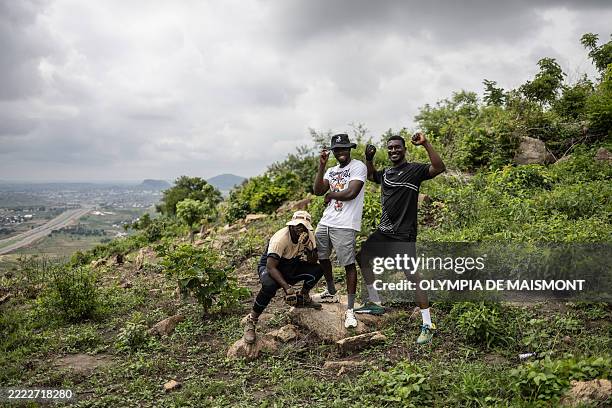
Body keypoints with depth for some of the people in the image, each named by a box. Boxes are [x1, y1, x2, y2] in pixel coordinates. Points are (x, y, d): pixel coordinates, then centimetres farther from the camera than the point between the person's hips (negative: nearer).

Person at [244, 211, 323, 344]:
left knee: (318, 269, -16)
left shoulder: (309, 235, -13)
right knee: (269, 286, -39)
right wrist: (287, 288, -44)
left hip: (292, 267, 6)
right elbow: (271, 267, -35)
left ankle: (303, 298, 11)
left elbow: (314, 261, -8)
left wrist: (308, 250, -31)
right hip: (269, 267, -6)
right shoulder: (281, 238, -31)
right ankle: (251, 322, -19)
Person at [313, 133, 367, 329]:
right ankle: (331, 293, 40)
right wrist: (321, 166, -3)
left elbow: (351, 193, -18)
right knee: (321, 257, 19)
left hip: (344, 225, -8)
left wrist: (331, 194, -2)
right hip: (325, 222, 8)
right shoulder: (331, 170, 17)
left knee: (349, 264, -6)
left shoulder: (358, 166, -6)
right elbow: (318, 191, 3)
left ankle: (350, 309, -1)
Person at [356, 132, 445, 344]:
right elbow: (370, 175, 33)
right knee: (362, 257, 18)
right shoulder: (386, 173, 12)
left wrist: (425, 144, -31)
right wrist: (369, 158, 14)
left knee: (413, 276, -10)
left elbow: (439, 168, -25)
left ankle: (427, 325, -2)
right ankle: (374, 302, 32)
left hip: (404, 235, -8)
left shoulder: (414, 170, -9)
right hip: (384, 231, 8)